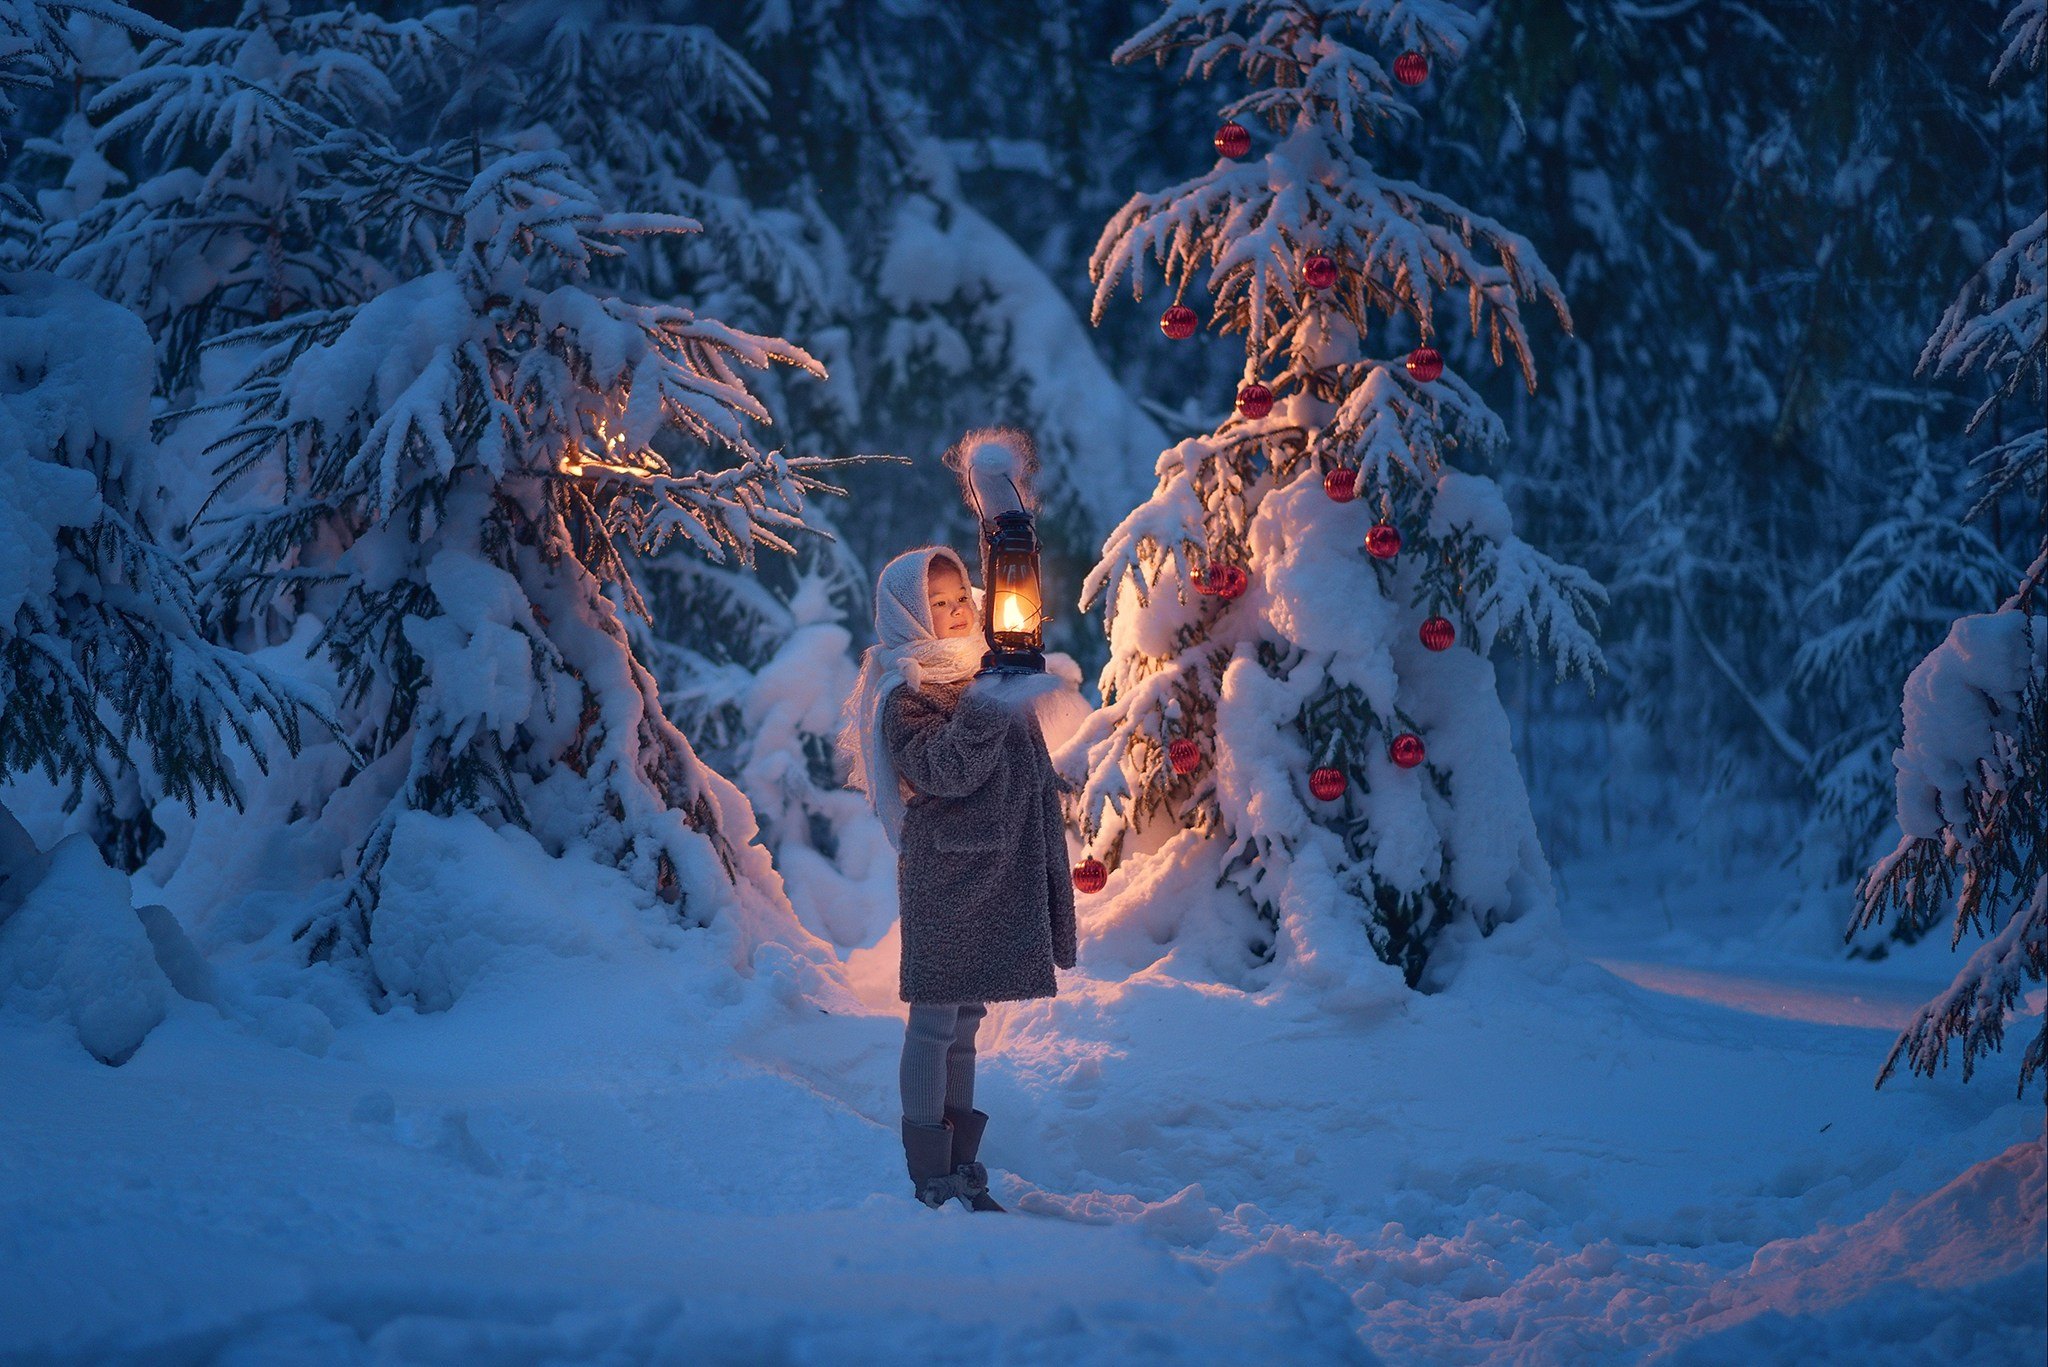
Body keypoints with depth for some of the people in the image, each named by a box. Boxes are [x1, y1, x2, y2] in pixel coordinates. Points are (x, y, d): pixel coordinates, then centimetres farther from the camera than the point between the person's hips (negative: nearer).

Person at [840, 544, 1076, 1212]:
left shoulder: (995, 677, 16)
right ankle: (931, 1181, -2)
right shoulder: (905, 697, -7)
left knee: (963, 1024, 12)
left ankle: (960, 1168, 17)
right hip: (942, 878, -7)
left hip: (998, 878, 7)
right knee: (934, 1022, -5)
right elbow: (944, 771, -23)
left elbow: (1034, 778, 24)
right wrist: (987, 708, -34)